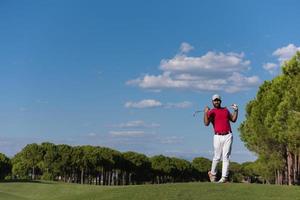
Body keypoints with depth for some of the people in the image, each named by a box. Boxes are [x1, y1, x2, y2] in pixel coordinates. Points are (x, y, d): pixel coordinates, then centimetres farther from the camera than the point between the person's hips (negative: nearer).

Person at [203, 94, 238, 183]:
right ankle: (212, 173, 26)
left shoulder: (225, 110, 18)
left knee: (226, 157, -3)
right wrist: (205, 113, -25)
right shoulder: (211, 112, 4)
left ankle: (224, 177, -3)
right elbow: (206, 123, -12)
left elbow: (233, 119, 21)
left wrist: (236, 110, 9)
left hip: (228, 136, 2)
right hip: (218, 136, -2)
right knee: (217, 157, 3)